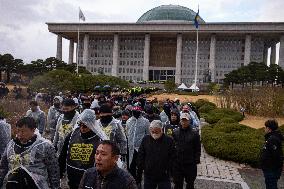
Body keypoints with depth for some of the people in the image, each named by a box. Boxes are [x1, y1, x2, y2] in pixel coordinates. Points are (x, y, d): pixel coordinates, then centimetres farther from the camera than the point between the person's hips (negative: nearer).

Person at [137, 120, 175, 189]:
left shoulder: (169, 140, -6)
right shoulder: (146, 139, -1)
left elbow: (172, 158, -2)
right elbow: (140, 158, 3)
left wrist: (168, 171, -9)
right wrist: (139, 175, 2)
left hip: (164, 177, -2)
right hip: (148, 176, 2)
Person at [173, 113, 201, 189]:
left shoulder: (194, 134, -5)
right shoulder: (175, 133, 0)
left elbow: (198, 149, -1)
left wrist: (196, 160, -6)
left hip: (190, 164, -1)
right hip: (177, 163, 1)